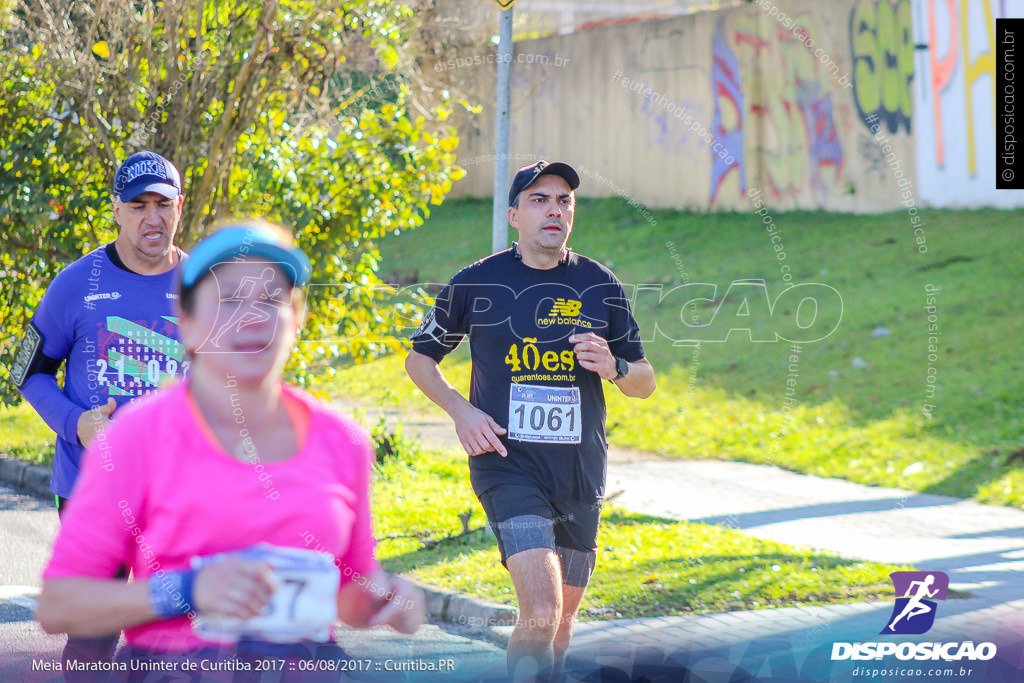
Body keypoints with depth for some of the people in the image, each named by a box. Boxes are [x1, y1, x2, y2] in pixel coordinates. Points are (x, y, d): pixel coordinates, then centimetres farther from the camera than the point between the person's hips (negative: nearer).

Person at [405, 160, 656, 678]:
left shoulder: (600, 285, 7)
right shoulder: (476, 283, 0)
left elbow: (644, 383, 13)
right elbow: (419, 358, 12)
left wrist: (614, 368, -11)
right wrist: (460, 410, -6)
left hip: (580, 472, 4)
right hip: (507, 465, -3)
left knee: (561, 624, 12)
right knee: (541, 614, -22)